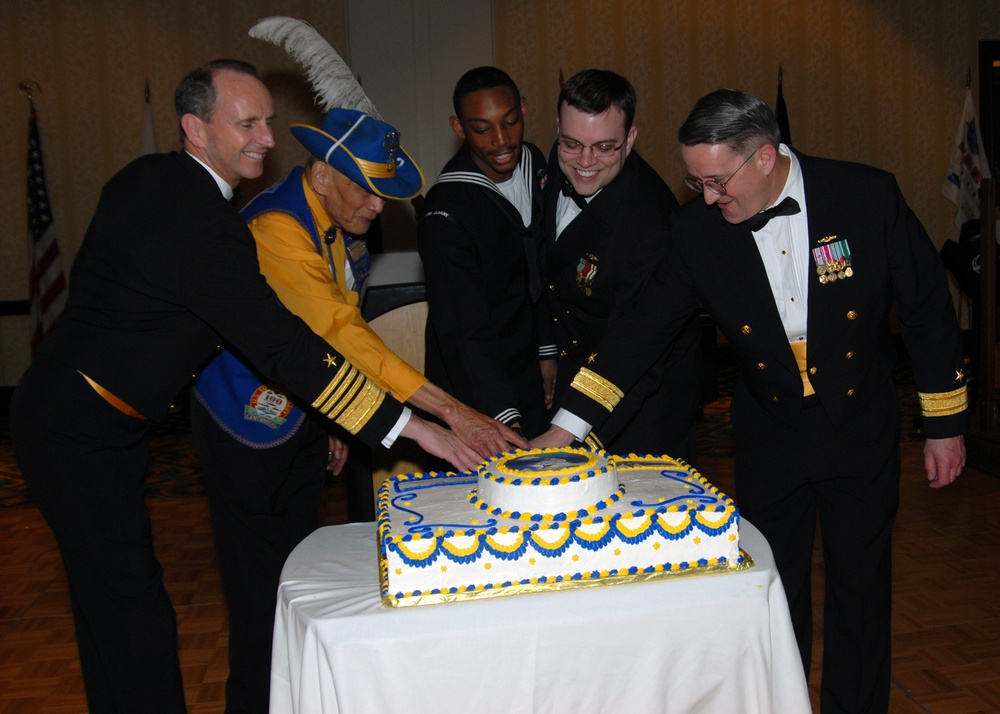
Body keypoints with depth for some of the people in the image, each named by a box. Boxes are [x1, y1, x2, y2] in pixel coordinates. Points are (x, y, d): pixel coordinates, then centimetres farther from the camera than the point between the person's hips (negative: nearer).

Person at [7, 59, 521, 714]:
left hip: (63, 409, 10)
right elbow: (283, 348, -30)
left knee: (110, 601, 19)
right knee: (137, 617, -5)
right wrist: (414, 427, -28)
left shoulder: (148, 178, 5)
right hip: (83, 436, -10)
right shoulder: (199, 222, -25)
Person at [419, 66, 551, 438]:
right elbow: (463, 331, -29)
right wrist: (505, 420, -37)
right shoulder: (446, 212, -24)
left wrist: (548, 351, 12)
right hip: (474, 390, -6)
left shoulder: (534, 163, -1)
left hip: (530, 375, 7)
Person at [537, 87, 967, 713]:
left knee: (860, 585, 11)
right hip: (769, 436, 1)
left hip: (861, 431, -1)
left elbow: (928, 310, -7)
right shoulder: (697, 228, -13)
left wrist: (945, 423, -1)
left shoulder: (868, 195, -17)